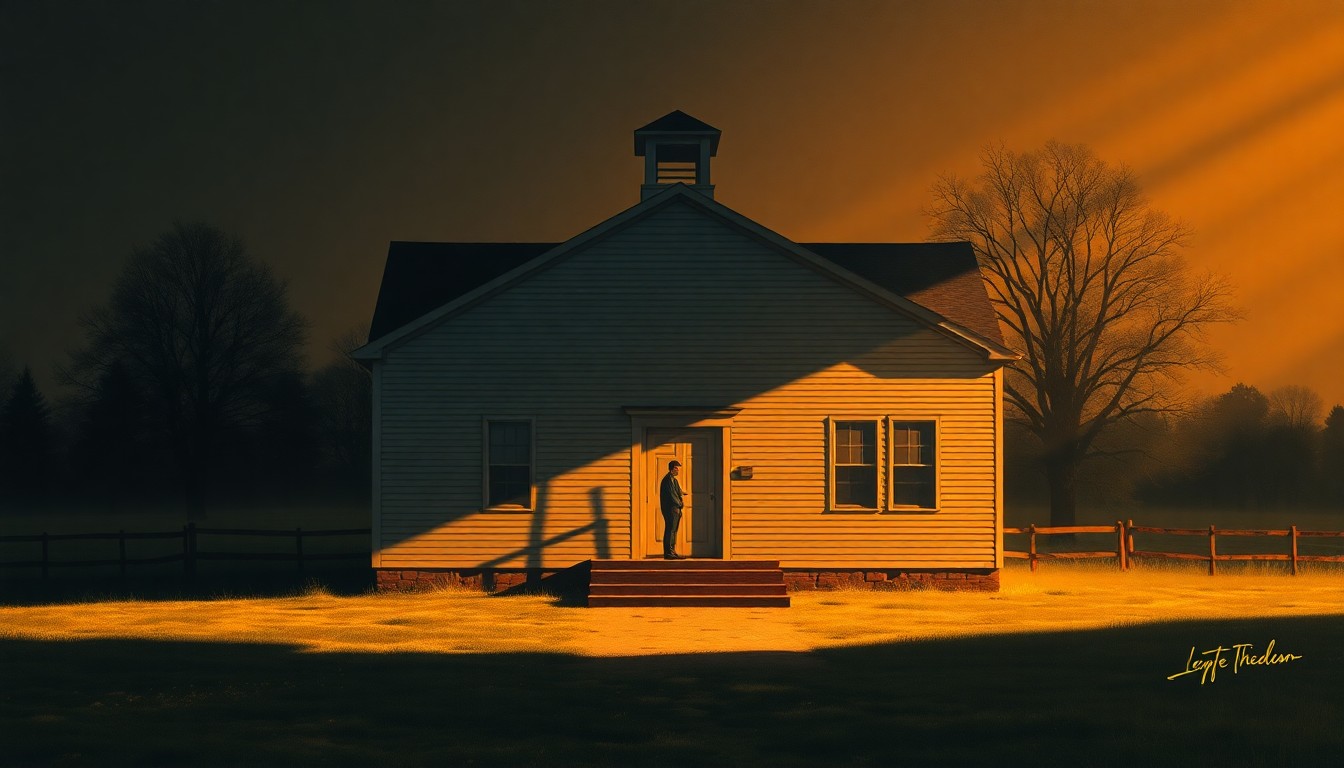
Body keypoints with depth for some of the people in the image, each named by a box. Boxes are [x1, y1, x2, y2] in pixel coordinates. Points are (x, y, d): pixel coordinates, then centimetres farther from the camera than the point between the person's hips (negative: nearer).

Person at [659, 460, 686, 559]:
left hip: (676, 509, 10)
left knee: (673, 530, 11)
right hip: (670, 509, -10)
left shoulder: (674, 480, 20)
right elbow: (671, 494, -16)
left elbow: (679, 492, 22)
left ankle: (672, 551, 14)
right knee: (670, 530, -11)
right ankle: (668, 553, -12)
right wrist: (679, 504, -7)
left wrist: (682, 500, 4)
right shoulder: (668, 479, -11)